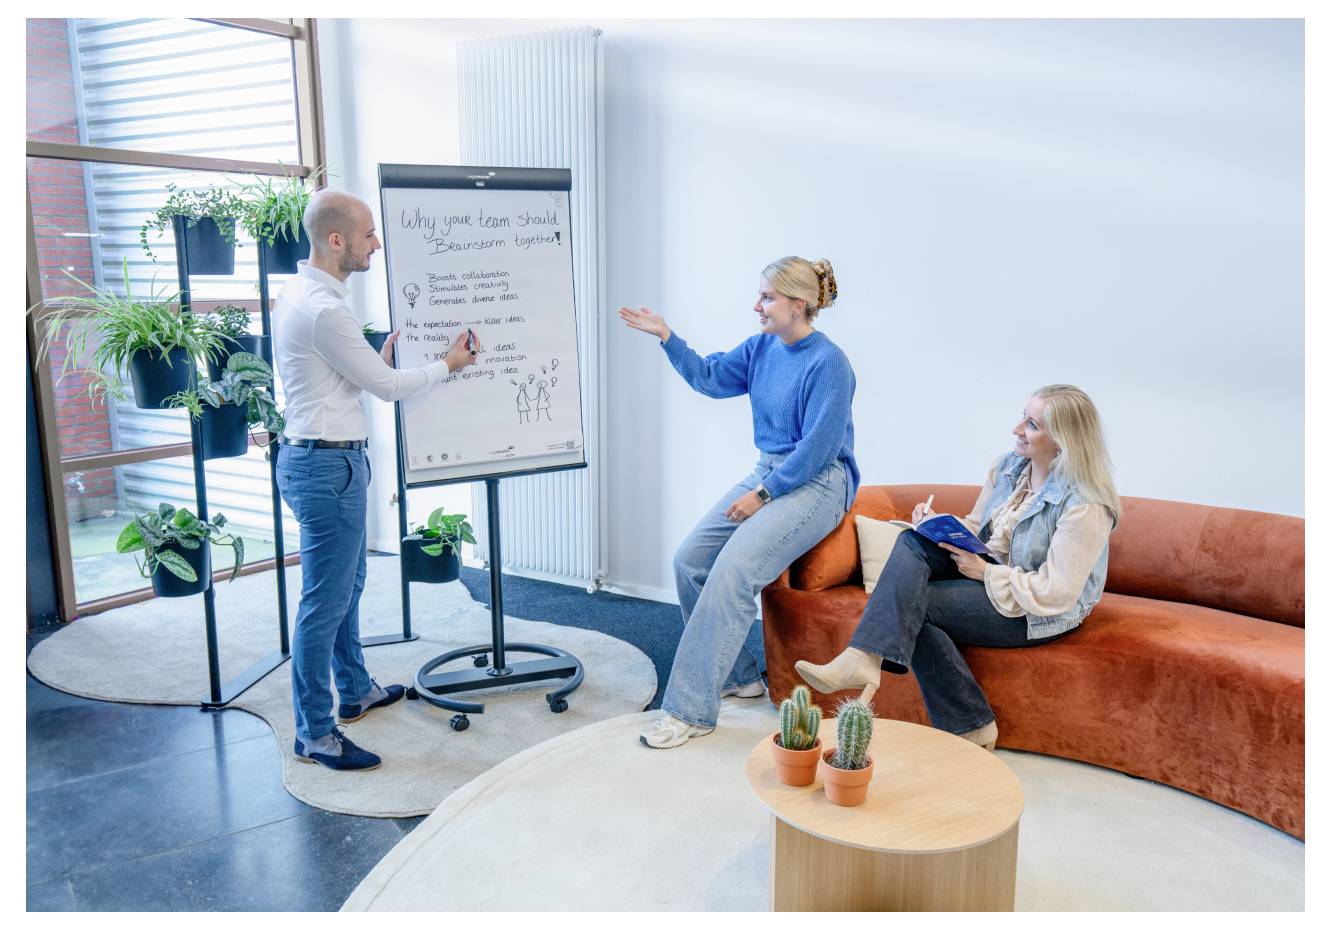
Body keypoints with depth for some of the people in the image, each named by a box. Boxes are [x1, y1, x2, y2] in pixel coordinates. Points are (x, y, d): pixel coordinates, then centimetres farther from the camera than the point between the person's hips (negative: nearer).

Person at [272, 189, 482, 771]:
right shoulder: (323, 309, -22)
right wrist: (447, 365, 0)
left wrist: (382, 357, 12)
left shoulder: (299, 293, 11)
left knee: (347, 585, 22)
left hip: (319, 459, 11)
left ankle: (356, 692, 37)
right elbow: (387, 387, -13)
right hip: (328, 465, -11)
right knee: (326, 602, -2)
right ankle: (313, 734, 9)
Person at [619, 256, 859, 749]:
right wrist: (667, 337, 2)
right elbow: (709, 377, 14)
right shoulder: (762, 347, 8)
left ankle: (690, 711, -20)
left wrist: (763, 494, -17)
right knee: (690, 559, -4)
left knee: (733, 570, -26)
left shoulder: (828, 363, -16)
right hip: (769, 474, 9)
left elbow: (818, 447, -18)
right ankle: (739, 675, 11)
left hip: (817, 484, -8)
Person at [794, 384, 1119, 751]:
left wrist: (985, 572, -19)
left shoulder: (1086, 507, -22)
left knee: (911, 605, -23)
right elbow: (975, 528, 13)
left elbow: (1056, 593, -23)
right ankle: (864, 658, -32)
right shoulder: (1008, 466, 2)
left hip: (1038, 614, -8)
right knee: (913, 541, -20)